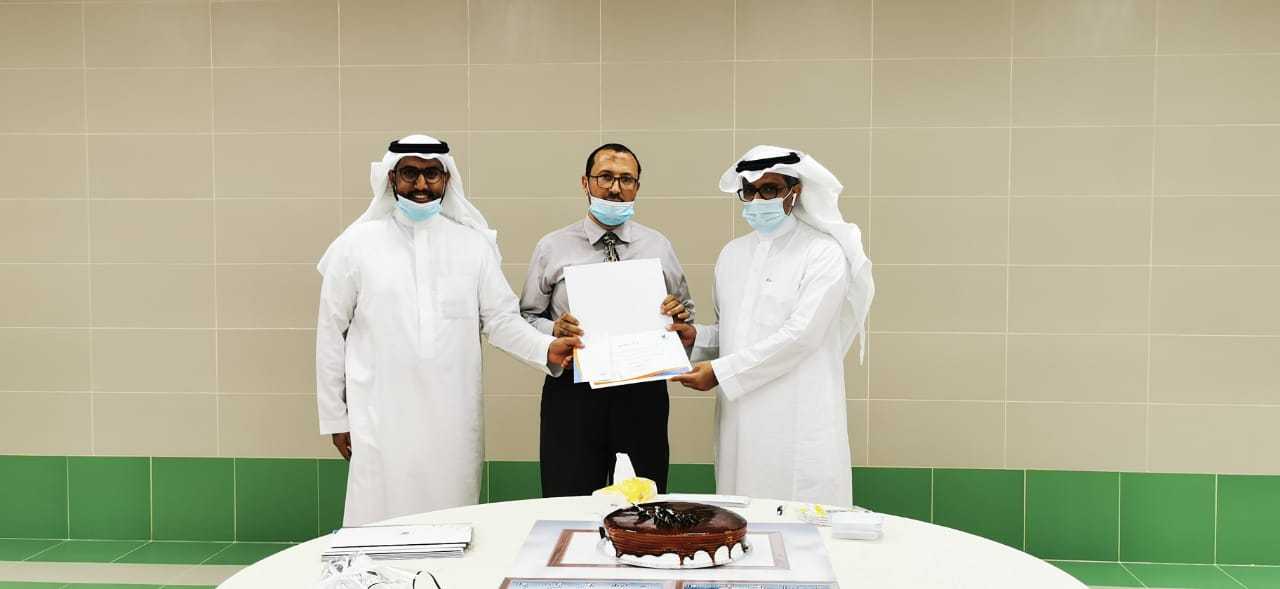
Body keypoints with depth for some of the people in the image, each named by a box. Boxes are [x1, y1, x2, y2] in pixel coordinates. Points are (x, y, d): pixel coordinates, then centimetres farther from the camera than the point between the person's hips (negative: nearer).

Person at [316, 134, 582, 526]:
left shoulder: (473, 245, 6)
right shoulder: (356, 244, 3)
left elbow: (501, 319, 4)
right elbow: (331, 334, 6)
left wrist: (547, 349, -15)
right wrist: (334, 417, 6)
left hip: (454, 421, 1)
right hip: (381, 420, -1)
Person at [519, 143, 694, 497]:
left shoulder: (659, 247, 10)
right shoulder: (552, 248, 5)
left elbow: (686, 315, 16)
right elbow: (526, 318, 8)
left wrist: (680, 316, -6)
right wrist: (553, 330, -13)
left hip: (643, 392, 1)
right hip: (572, 392, -1)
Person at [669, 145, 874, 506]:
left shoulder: (823, 253, -5)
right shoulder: (732, 254, 14)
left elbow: (800, 335, -14)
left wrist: (720, 372, -14)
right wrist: (697, 337, 1)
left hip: (797, 420, -5)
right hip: (740, 417, 5)